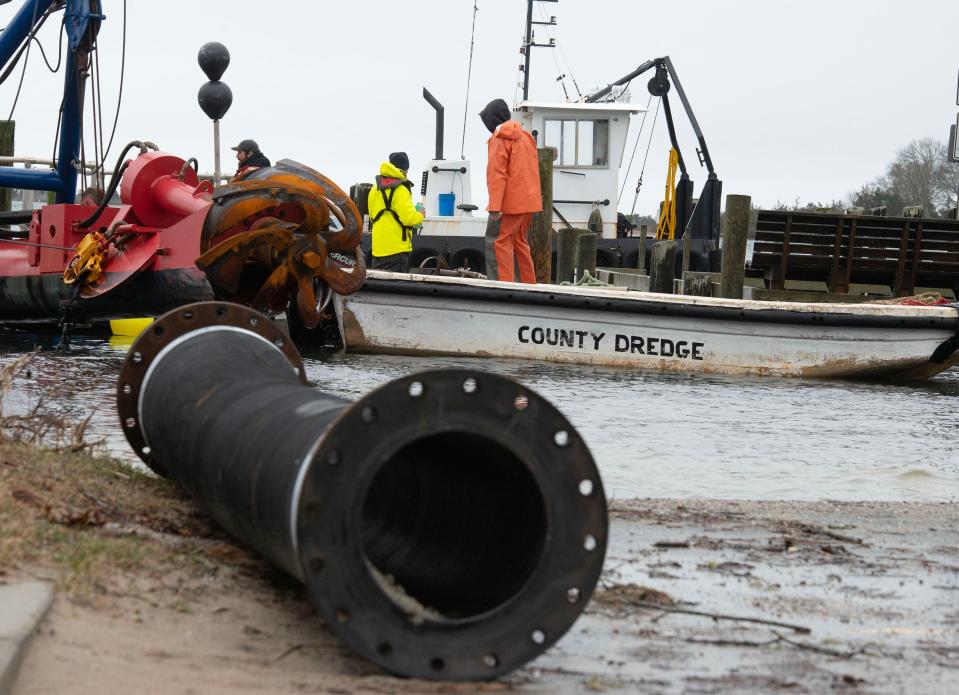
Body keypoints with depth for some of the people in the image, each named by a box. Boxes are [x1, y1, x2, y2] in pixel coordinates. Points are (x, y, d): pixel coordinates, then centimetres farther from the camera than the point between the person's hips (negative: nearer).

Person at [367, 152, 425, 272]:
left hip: (378, 248, 8)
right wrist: (420, 215, 1)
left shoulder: (375, 190, 12)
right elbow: (409, 218, -21)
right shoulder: (400, 190, -13)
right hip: (396, 248, -8)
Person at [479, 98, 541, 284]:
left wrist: (495, 206, -19)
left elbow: (497, 175, -16)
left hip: (510, 203, -9)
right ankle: (529, 284, 21)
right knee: (519, 241, 19)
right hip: (529, 201, 9)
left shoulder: (499, 139, -10)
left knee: (497, 241, -7)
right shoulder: (525, 136, 17)